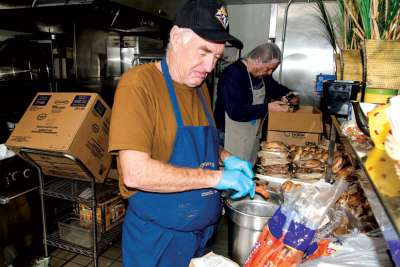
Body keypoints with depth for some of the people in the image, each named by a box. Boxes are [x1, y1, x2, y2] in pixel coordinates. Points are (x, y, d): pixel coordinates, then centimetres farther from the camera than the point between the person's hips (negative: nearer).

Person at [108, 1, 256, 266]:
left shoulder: (200, 87, 3)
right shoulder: (139, 83, -20)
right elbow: (136, 173, -27)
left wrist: (226, 158, -3)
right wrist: (216, 177, -23)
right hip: (156, 239, -6)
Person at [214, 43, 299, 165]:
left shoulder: (261, 73, 3)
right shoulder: (233, 75, -23)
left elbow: (274, 87, 22)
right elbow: (235, 112, -29)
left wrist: (289, 95, 1)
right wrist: (268, 108, -26)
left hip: (253, 135, 9)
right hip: (233, 138, -8)